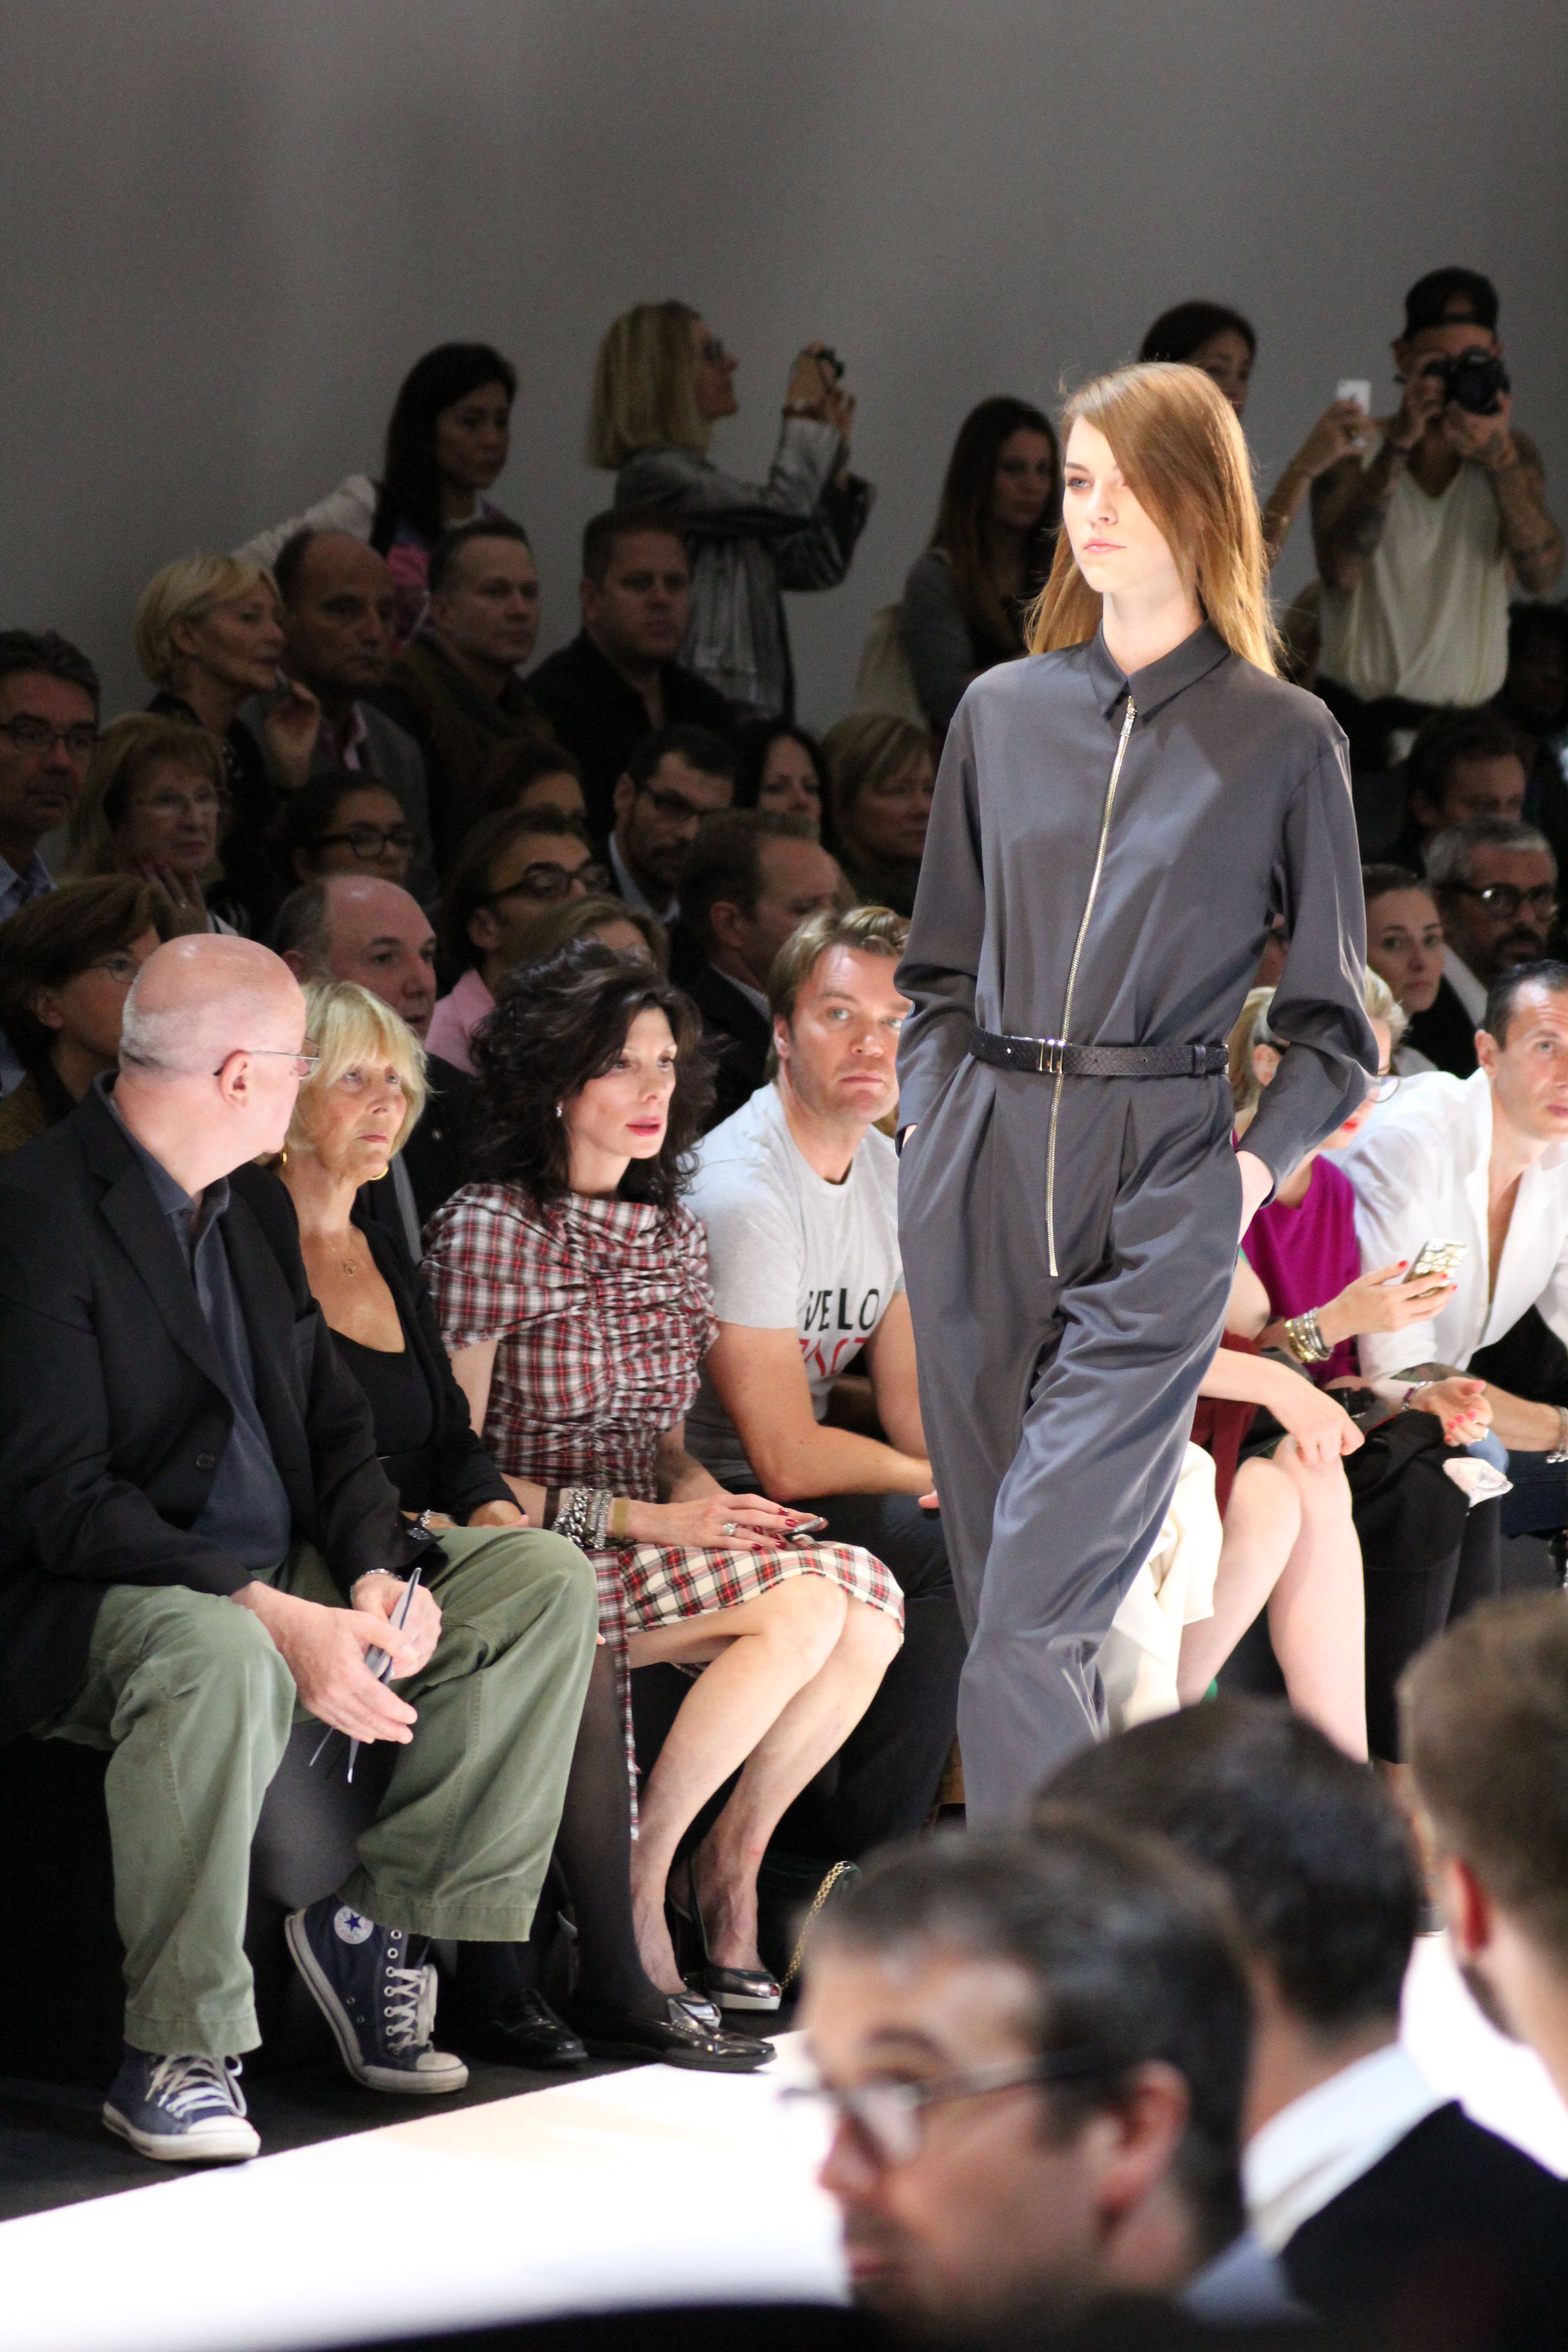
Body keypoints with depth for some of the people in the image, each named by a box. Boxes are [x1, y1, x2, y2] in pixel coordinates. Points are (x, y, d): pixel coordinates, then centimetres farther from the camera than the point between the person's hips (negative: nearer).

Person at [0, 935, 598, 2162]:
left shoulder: (256, 1204, 12)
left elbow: (334, 1426, 13)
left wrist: (378, 1574, -9)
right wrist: (275, 1616, -31)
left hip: (284, 1576, 9)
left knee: (548, 1578, -4)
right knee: (221, 1657, -41)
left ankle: (379, 1920, -3)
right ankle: (176, 2058, -27)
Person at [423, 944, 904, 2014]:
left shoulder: (672, 1230, 14)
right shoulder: (487, 1230, -7)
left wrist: (699, 1489, -4)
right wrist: (639, 1519, -15)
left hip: (646, 1550, 7)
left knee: (869, 1599, -20)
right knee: (807, 1605, -27)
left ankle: (731, 1862, -4)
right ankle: (638, 1882, -14)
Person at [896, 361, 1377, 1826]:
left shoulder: (1283, 739, 2)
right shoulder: (1002, 713, 10)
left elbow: (1333, 1025, 7)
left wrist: (1255, 1165, -6)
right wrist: (934, 1133, 5)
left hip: (1157, 1202, -4)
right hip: (978, 1178, 4)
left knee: (1031, 1626, -14)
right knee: (997, 1592, 8)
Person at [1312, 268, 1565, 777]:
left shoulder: (1513, 456, 5)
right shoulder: (1358, 448, 0)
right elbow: (1340, 570, -17)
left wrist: (1499, 458, -23)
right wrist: (1398, 448, -21)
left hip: (1469, 718, 1)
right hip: (1360, 716, -1)